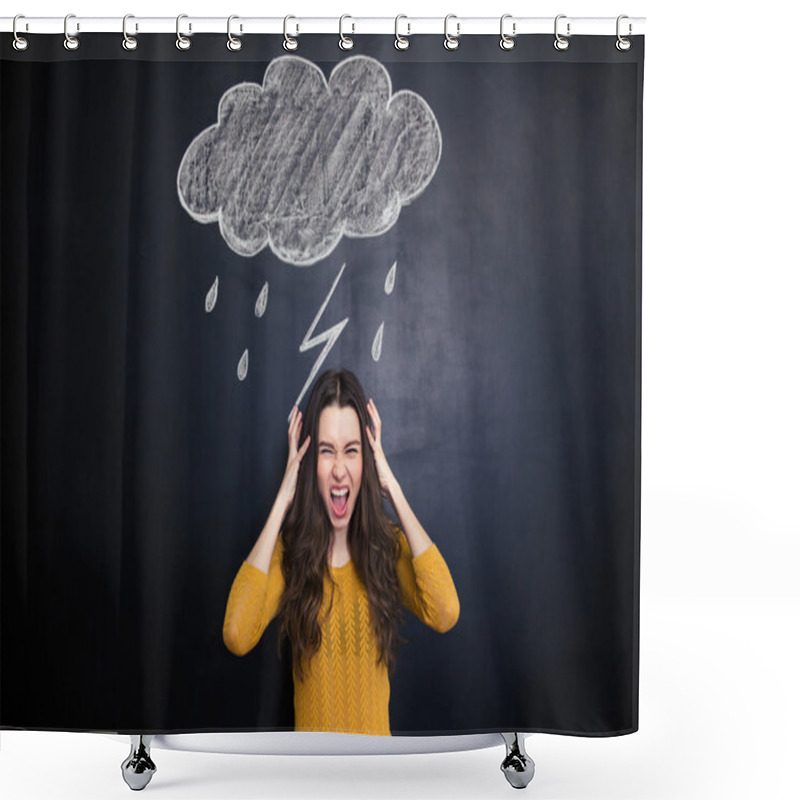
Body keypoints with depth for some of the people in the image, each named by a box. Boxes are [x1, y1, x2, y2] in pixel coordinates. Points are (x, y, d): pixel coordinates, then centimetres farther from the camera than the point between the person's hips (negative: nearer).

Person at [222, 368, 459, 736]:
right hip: (312, 741, -1)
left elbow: (445, 614, -20)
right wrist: (282, 501, -16)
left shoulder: (388, 543, -2)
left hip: (375, 739, 1)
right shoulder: (289, 547, -4)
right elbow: (236, 636, -21)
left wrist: (393, 490, -15)